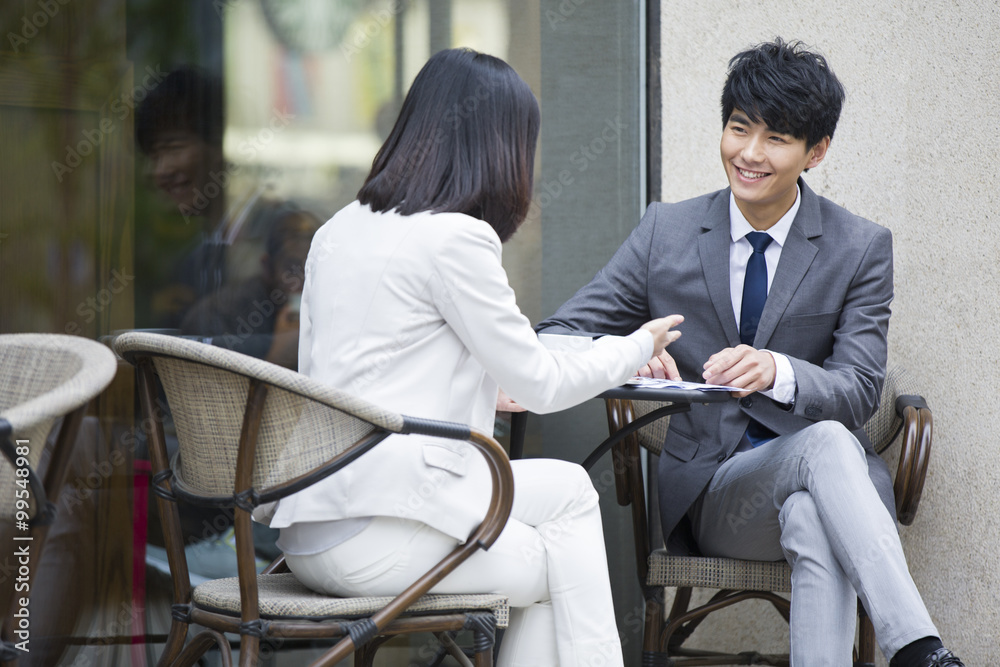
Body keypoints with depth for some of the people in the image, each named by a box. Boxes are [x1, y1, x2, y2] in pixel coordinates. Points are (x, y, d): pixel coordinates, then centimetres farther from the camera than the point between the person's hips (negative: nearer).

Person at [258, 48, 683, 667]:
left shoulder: (337, 231, 14)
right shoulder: (456, 238, -11)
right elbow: (540, 384, -4)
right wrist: (637, 348, 16)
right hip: (375, 537, -8)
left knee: (568, 487, 18)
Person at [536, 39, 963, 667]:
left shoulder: (862, 248, 1)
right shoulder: (667, 231, 6)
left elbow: (858, 392, -8)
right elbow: (563, 333, 3)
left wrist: (776, 372, -32)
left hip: (835, 479, 0)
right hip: (710, 490, 0)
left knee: (811, 522, -40)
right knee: (825, 443, -35)